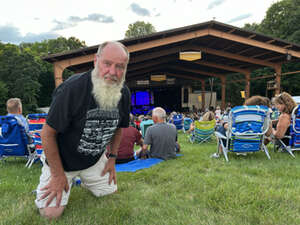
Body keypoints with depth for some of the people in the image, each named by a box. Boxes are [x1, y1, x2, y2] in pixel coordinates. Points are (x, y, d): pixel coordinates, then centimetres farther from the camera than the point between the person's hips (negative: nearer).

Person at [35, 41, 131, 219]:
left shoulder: (124, 93, -11)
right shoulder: (72, 88, -29)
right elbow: (48, 133, -21)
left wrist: (112, 158, 5)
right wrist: (58, 175, -15)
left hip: (95, 159, 5)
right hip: (61, 159, -4)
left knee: (111, 193, 11)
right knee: (52, 213, -8)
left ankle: (83, 179, 37)